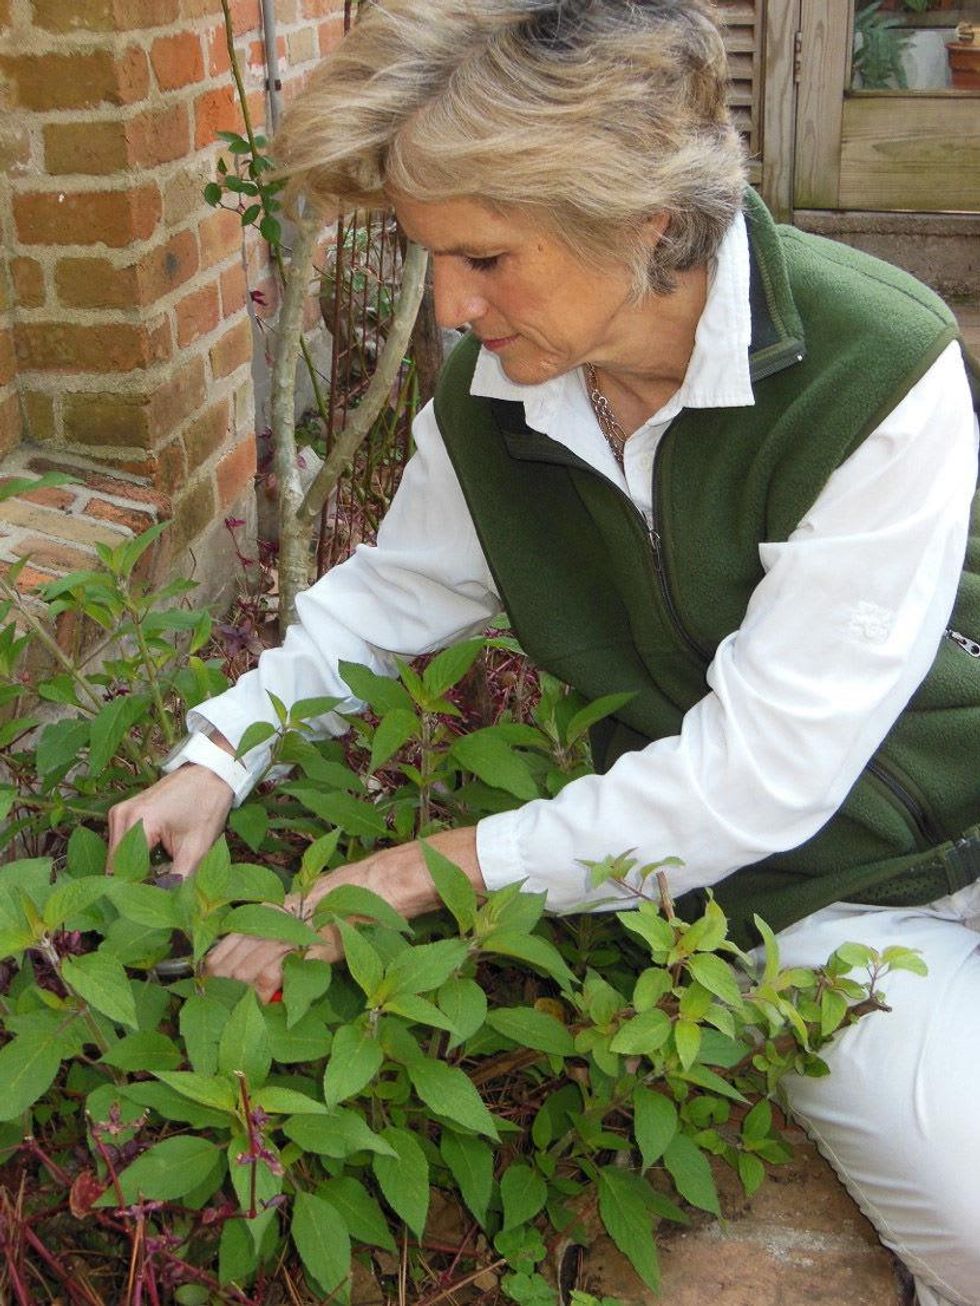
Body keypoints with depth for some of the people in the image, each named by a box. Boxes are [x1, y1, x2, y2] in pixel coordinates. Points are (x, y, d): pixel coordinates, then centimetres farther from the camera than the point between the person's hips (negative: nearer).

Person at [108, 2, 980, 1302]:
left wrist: (432, 872, -22)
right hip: (801, 897, 1)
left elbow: (758, 776, -24)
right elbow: (389, 592, 10)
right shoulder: (491, 391, -8)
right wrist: (219, 759, -3)